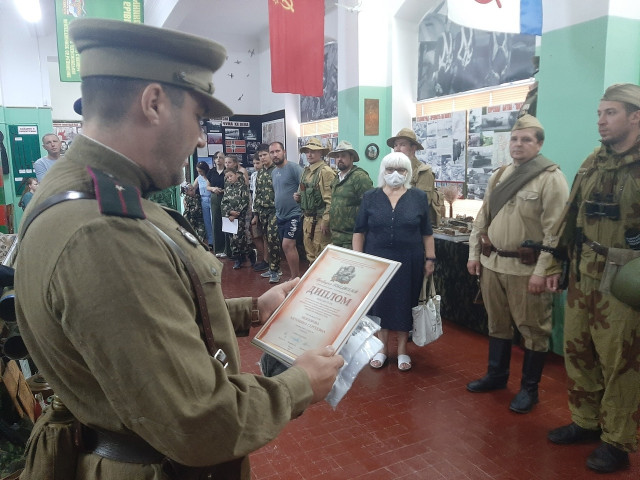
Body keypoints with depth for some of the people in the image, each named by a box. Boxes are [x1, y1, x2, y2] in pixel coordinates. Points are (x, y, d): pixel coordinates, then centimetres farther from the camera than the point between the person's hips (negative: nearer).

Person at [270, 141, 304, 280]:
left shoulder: (294, 168, -12)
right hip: (280, 216, 8)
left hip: (294, 215, -8)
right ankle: (295, 276, 23)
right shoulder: (273, 172, 13)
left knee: (287, 245, -14)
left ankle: (295, 278, -3)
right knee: (289, 247, 13)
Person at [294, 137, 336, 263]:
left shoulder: (325, 171, -14)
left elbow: (330, 199, -19)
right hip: (307, 218, 9)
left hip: (319, 219, -9)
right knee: (310, 252, 18)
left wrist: (325, 221, -20)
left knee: (321, 255, -3)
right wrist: (298, 196, 6)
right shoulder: (306, 171, 14)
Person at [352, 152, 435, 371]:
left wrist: (430, 259, 0)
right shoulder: (370, 197, 1)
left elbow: (426, 232, 3)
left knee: (404, 303, 8)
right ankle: (382, 347, 25)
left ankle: (402, 349, 24)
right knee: (379, 303, 8)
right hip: (377, 260, 1)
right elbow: (359, 231, 2)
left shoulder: (419, 197, 0)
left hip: (408, 262, 0)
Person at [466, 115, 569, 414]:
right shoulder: (499, 176, 11)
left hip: (527, 268, -6)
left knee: (532, 329, 7)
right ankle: (496, 375, 35)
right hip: (492, 263, 6)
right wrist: (474, 253, 11)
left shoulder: (551, 178, -10)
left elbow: (555, 230, -15)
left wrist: (542, 271, -19)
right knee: (497, 324, 18)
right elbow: (482, 218, 15)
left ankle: (529, 388, 23)